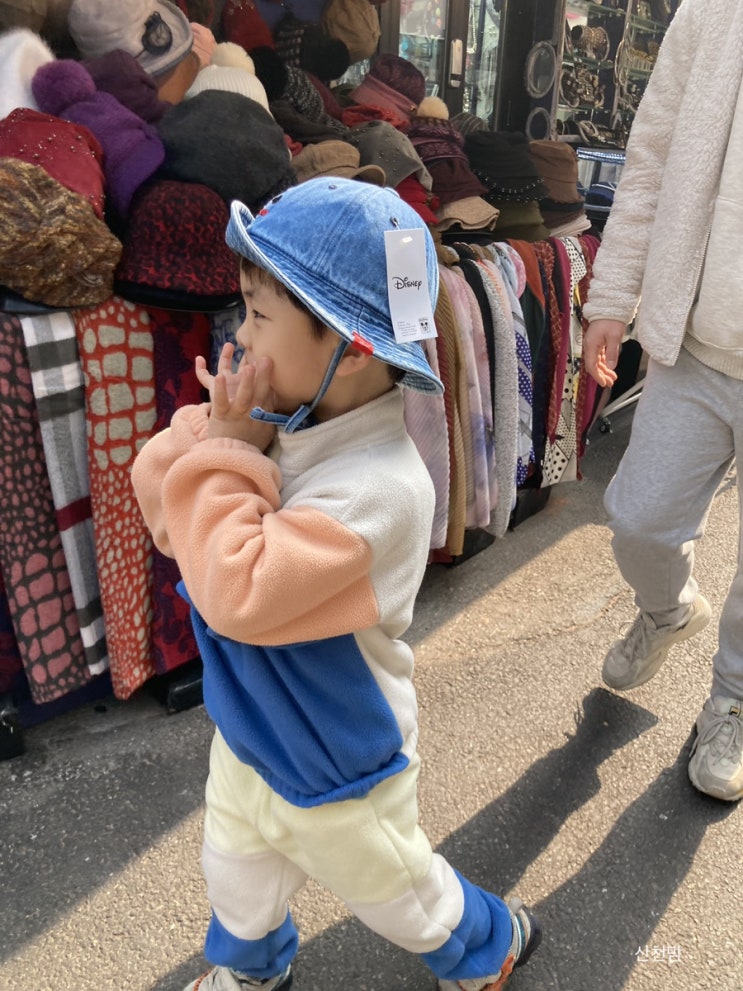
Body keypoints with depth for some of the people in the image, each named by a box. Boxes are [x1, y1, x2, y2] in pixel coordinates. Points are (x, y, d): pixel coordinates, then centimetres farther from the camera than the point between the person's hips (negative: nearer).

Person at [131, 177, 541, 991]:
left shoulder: (376, 487, -37)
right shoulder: (287, 420, -14)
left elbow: (240, 594, -40)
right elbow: (163, 509, -8)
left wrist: (225, 453, -32)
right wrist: (221, 437, -27)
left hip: (334, 768, -6)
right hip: (248, 731, 7)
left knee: (395, 892, 25)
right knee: (237, 875, 32)